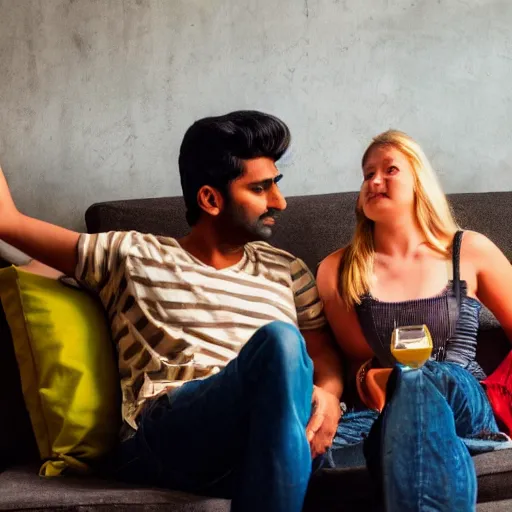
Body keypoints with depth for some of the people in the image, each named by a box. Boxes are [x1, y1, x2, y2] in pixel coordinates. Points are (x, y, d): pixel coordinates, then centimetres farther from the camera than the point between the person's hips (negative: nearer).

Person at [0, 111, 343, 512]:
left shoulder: (287, 271, 25)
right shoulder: (133, 258, 14)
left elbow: (324, 355, 18)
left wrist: (328, 394, -6)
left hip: (266, 431, 3)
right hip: (160, 436, -3)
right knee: (279, 340, -31)